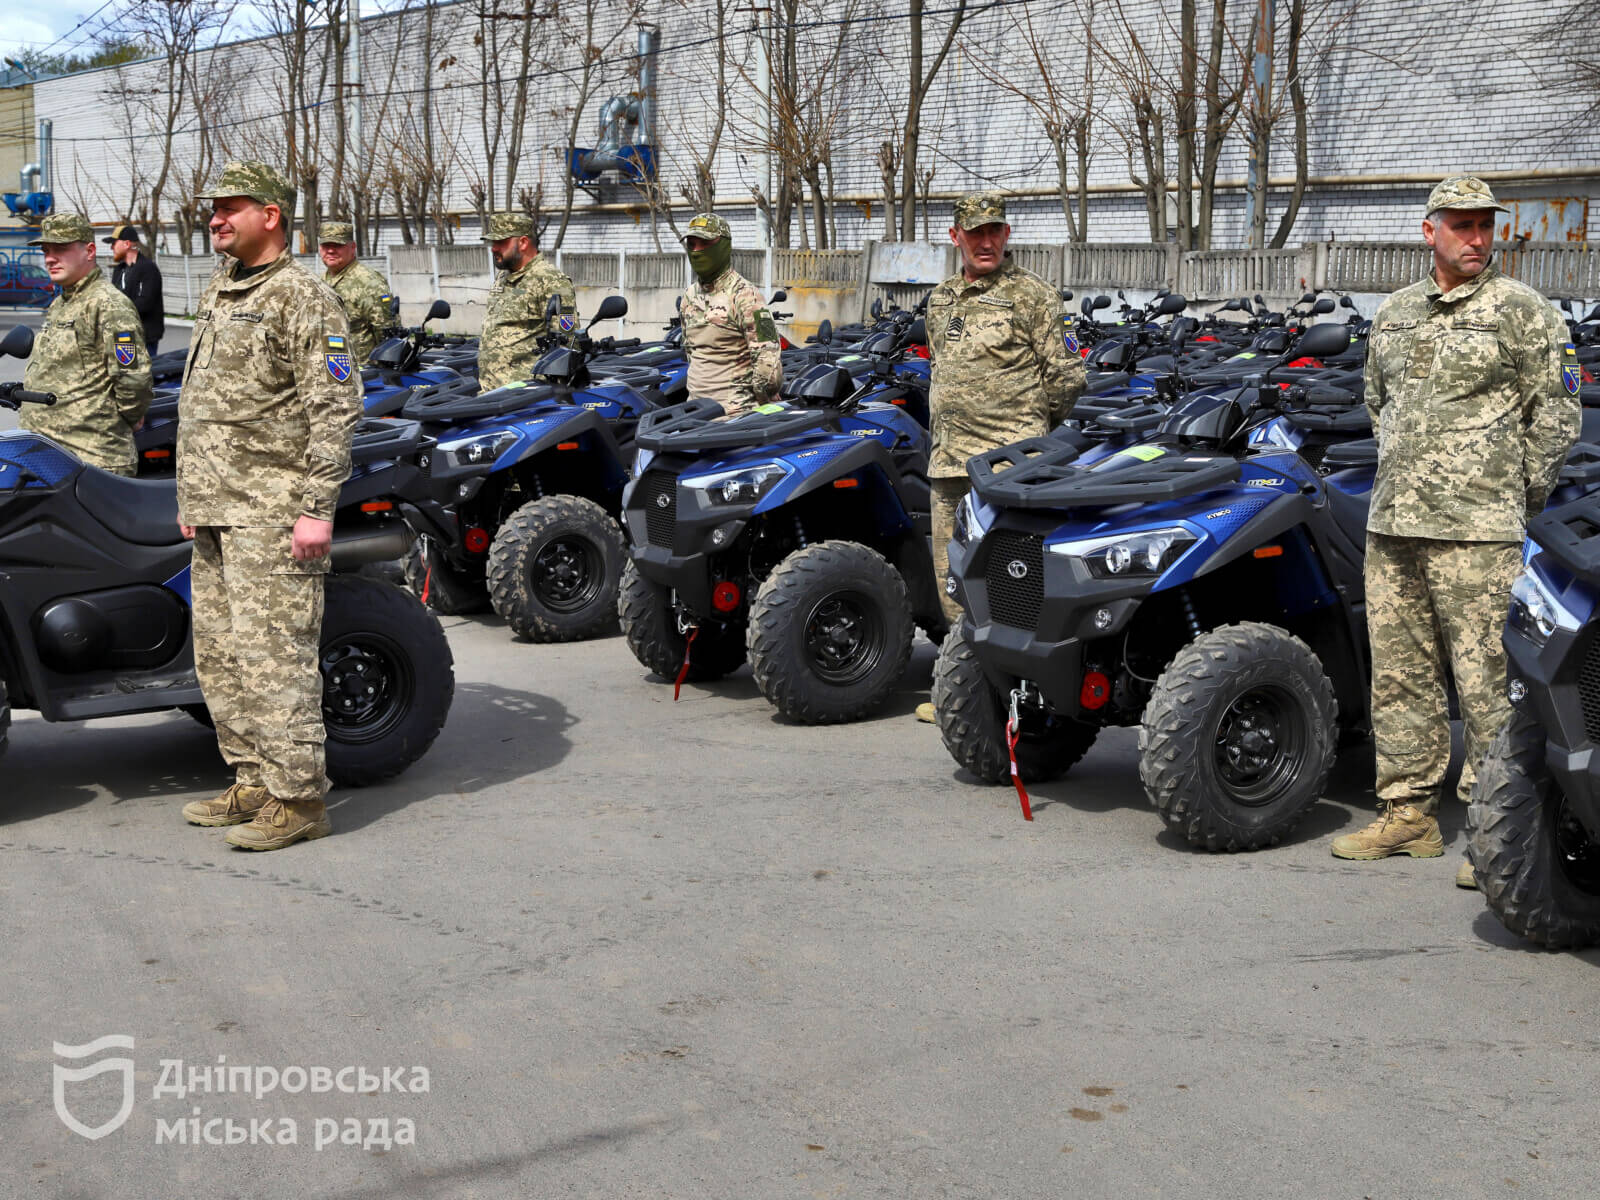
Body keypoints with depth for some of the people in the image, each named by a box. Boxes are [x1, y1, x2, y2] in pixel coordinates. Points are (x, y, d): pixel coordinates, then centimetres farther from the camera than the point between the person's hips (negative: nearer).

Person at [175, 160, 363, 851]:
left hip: (272, 511, -9)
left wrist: (317, 508, -20)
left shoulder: (304, 298, -8)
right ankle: (254, 783, 22)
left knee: (273, 653, -10)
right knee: (219, 656, 12)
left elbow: (335, 410, -15)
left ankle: (299, 799, -4)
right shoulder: (217, 295, 19)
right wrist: (191, 497, 21)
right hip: (214, 510, 9)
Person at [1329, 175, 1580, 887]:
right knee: (1398, 674, 10)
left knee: (1486, 679, -6)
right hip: (1390, 527, 6)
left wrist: (1519, 496, 2)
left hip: (1476, 532, -6)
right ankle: (1407, 814, 20)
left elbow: (1557, 414, -1)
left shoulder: (1523, 312, -1)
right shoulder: (1394, 314, 15)